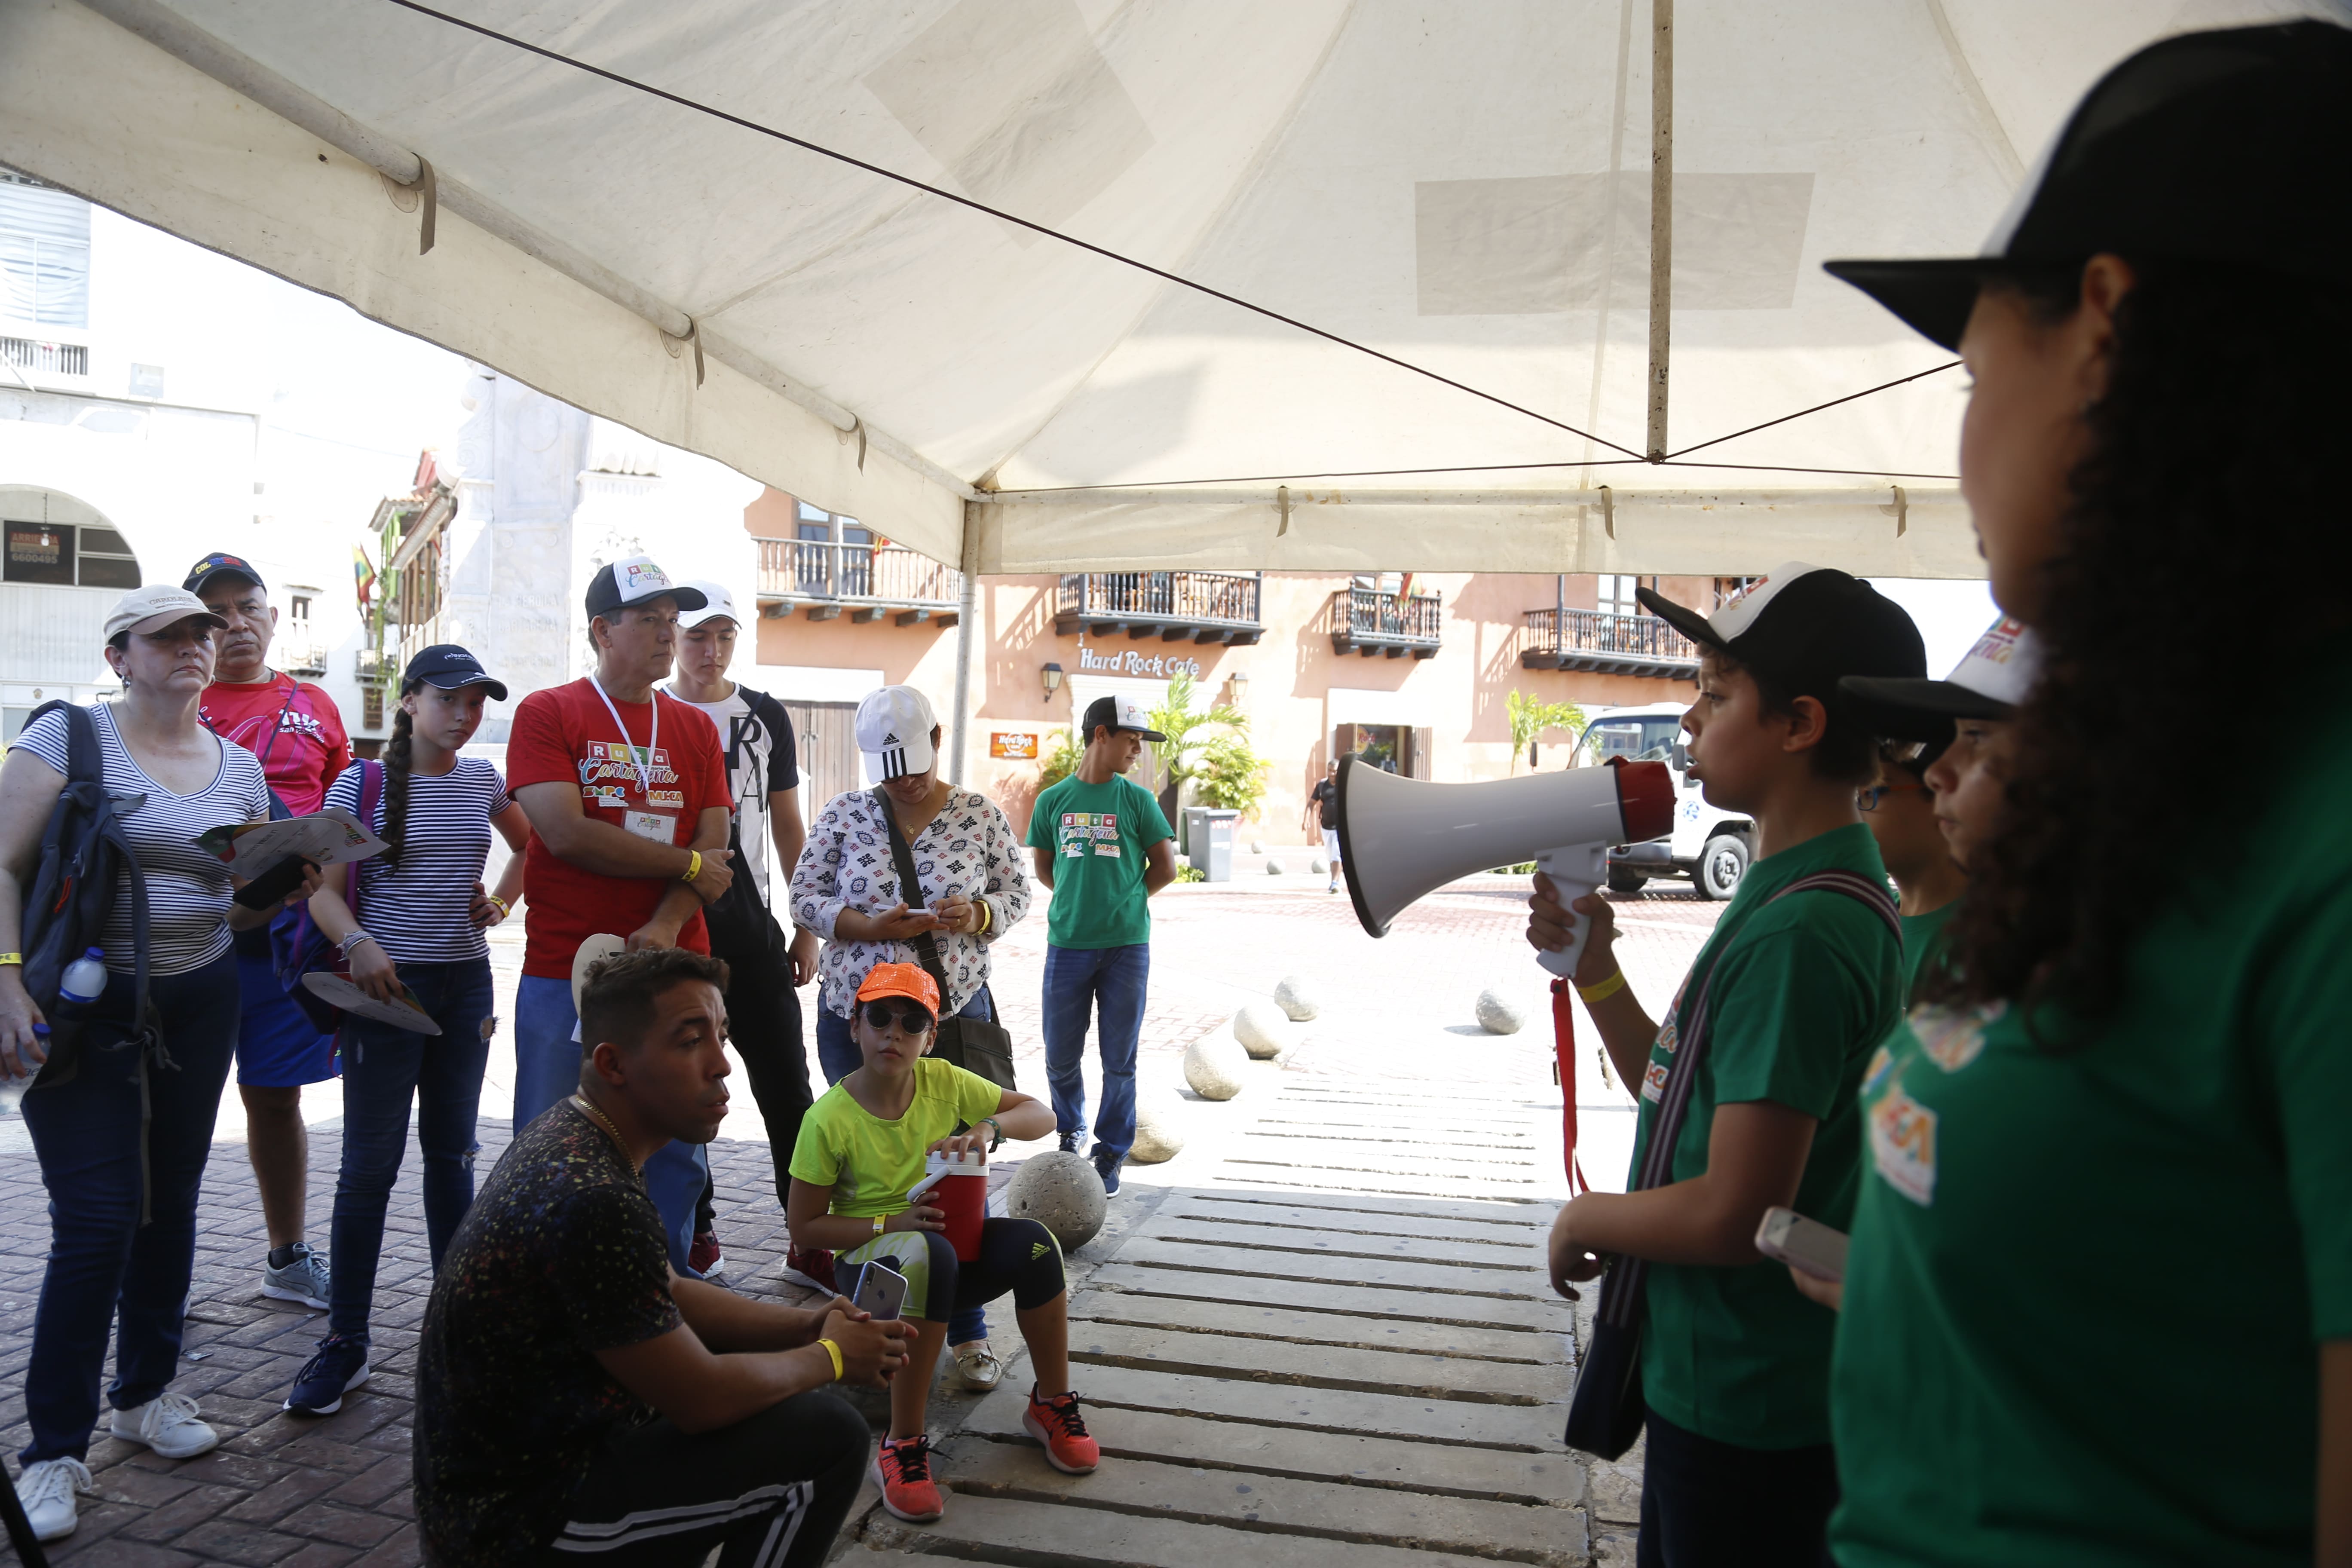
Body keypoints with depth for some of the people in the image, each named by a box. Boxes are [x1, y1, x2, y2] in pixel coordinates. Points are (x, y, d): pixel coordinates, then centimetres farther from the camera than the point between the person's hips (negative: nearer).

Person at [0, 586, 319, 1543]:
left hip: (199, 1006, 5)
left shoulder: (239, 767, 8)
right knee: (97, 1220, -7)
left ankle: (146, 1391, 31)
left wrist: (287, 890, -8)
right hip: (82, 1006, -5)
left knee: (171, 1201, 12)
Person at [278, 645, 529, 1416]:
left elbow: (531, 845, 24)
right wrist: (358, 943, -25)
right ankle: (345, 1343, 8)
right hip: (387, 983, -4)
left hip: (466, 983, 4)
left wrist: (500, 901, 8)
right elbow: (326, 890, -7)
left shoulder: (483, 781, 7)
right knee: (370, 1164, -2)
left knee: (452, 1153, 11)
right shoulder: (363, 783, -4)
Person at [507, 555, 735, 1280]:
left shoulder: (695, 728, 12)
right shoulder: (546, 714, 1)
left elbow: (713, 848, 4)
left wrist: (666, 928, -14)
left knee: (674, 1156, 9)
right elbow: (566, 833, -12)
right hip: (564, 976, -3)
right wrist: (687, 864, -6)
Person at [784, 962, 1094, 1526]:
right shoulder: (830, 1119, -14)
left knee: (1033, 1241, -26)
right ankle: (903, 1447, -28)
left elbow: (1041, 1115, 0)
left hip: (951, 1246, 4)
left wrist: (990, 1129, -22)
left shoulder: (943, 1082, -5)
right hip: (870, 1259, -3)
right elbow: (804, 1226, -9)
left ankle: (1052, 1404, -7)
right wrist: (892, 1224, -22)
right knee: (926, 1253, -39)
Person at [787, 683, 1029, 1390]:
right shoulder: (846, 813, 1)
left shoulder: (980, 815, 1)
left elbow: (1018, 893, 6)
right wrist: (869, 925, -16)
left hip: (956, 1014, -1)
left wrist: (979, 915, -16)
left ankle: (967, 1329, 8)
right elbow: (804, 897, 1)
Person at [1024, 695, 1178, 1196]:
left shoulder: (1137, 800, 1)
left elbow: (1165, 868, 5)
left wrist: (1122, 900, 7)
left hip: (1126, 945, -1)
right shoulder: (1052, 800, 3)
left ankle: (1112, 1154, 19)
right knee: (1061, 1056, 10)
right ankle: (1070, 1130, 36)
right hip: (1067, 944, 1)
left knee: (1119, 1060, 4)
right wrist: (1081, 900, 8)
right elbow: (1044, 868, 14)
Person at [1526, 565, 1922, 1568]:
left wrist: (1587, 1218, -11)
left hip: (1747, 1410, -9)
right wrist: (1592, 968, 1)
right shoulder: (1801, 894, 6)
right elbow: (1686, 1101, 11)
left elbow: (1734, 1212, -28)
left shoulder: (1798, 933, -26)